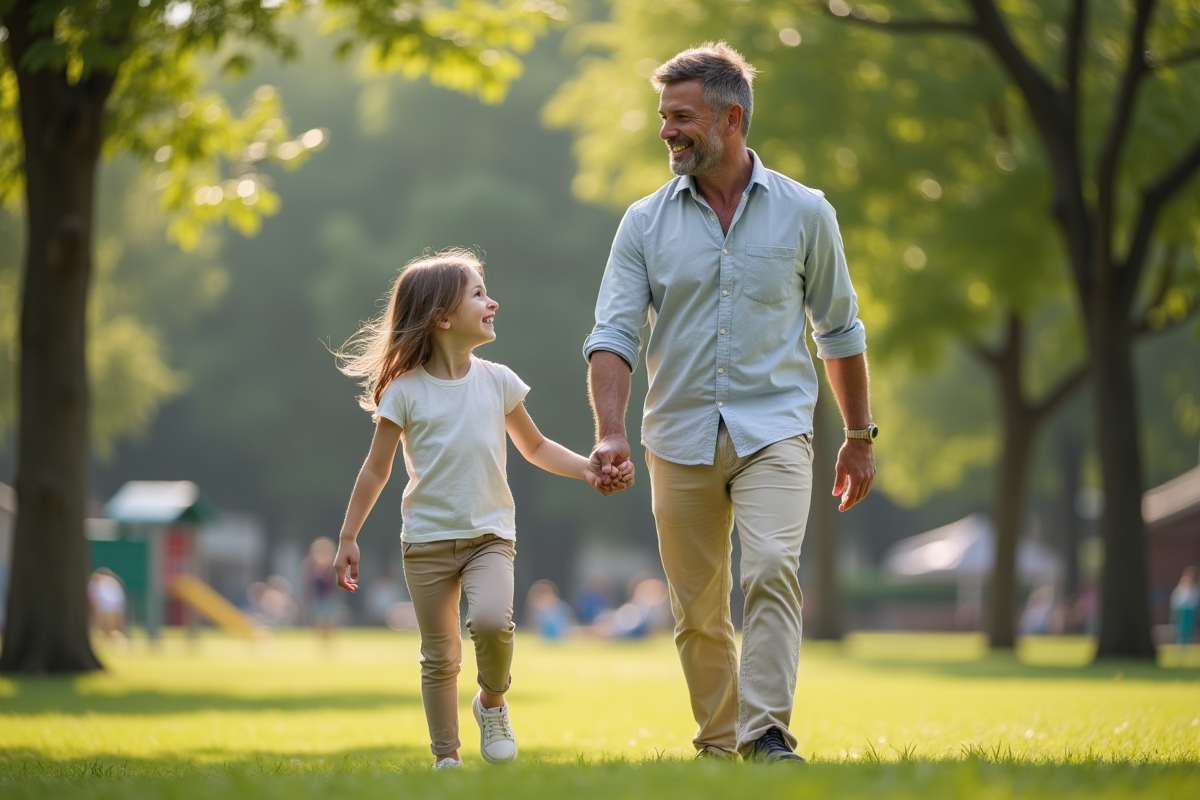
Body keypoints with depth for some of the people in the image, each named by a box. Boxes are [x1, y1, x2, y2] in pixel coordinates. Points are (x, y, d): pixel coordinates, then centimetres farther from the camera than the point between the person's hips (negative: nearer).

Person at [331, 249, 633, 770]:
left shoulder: (497, 382, 3)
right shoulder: (406, 391, -5)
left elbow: (535, 448, 17)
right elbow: (376, 471, 2)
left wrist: (589, 469, 3)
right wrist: (348, 539, 1)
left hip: (489, 534, 1)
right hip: (427, 539, -1)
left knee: (492, 621, -24)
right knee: (440, 655, 2)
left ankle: (492, 701, 3)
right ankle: (446, 757, 14)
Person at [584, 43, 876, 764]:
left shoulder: (803, 212, 3)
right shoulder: (646, 223, 4)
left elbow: (840, 331, 12)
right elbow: (613, 334, -3)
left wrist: (861, 436, 15)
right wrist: (610, 431, -19)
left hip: (774, 429, -2)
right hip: (679, 438, 2)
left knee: (772, 569, -23)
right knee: (698, 610, 6)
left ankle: (767, 733, -24)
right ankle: (717, 744, 20)